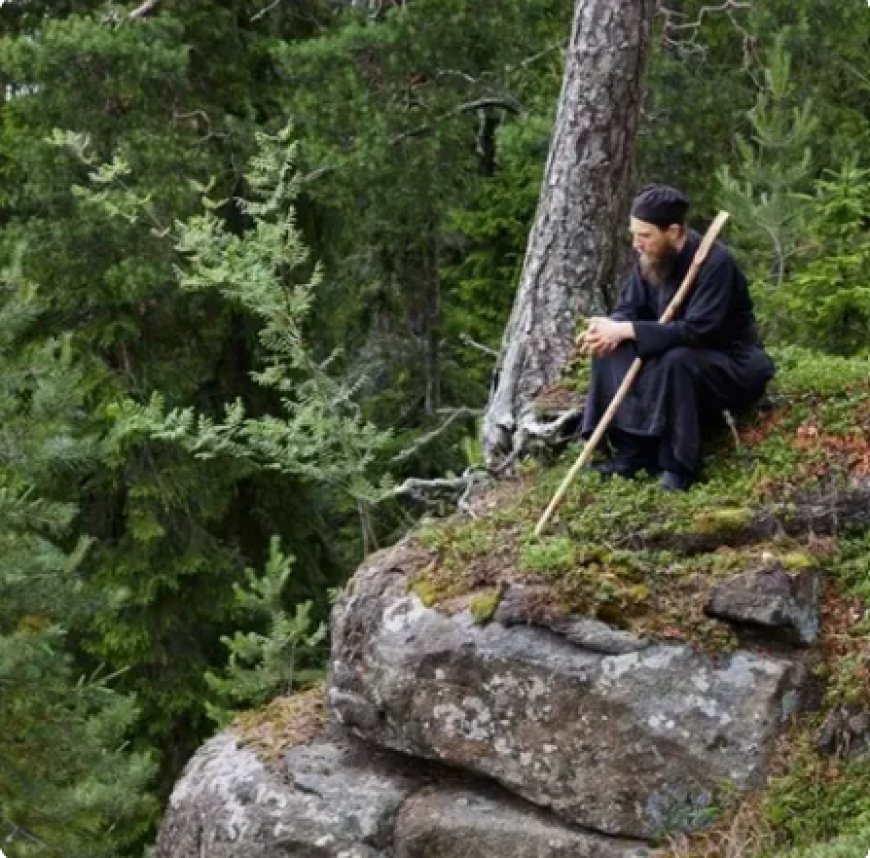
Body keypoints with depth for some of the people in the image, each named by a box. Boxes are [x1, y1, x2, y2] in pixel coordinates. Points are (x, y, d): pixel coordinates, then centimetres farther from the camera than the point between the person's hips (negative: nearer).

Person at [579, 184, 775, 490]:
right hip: (681, 350, 8)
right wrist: (611, 327, -24)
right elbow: (629, 308, 2)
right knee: (610, 349, -12)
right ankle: (632, 451, -14)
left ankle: (679, 465, -25)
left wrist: (627, 330, -34)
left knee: (676, 360, -37)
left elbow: (696, 331, -34)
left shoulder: (715, 261, -27)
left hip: (731, 363, -7)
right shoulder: (649, 258, -4)